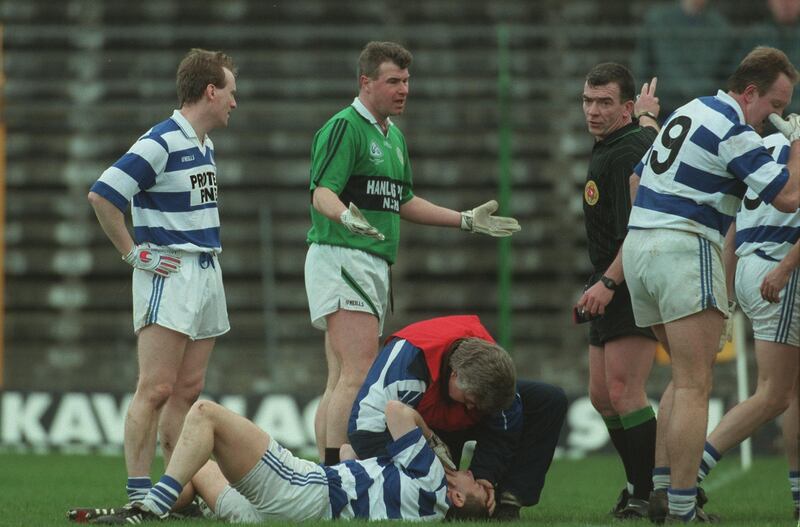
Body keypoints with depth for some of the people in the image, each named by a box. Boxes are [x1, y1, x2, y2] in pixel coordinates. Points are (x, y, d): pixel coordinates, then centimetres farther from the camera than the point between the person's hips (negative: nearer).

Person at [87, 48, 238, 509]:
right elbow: (102, 195, -19)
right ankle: (139, 493, -12)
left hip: (208, 274, 9)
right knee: (156, 389, -11)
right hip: (170, 275, -9)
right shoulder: (161, 142, -14)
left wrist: (210, 256, 16)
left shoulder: (204, 145, 15)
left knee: (188, 391, 9)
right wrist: (135, 254, -14)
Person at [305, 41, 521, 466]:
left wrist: (468, 221, 26)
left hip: (375, 265, 9)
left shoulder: (394, 136, 20)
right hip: (342, 258, -9)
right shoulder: (344, 127, -9)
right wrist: (346, 215, -40)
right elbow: (322, 192, -19)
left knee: (339, 382, 6)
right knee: (360, 374, -19)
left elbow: (402, 203, 28)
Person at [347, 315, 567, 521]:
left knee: (550, 401, -16)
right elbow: (365, 425, -40)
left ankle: (508, 502, -19)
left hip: (460, 425, 4)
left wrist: (484, 476, -27)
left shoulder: (492, 364, -26)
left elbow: (502, 433, -13)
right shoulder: (407, 360, -41)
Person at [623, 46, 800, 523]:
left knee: (686, 375, 19)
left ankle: (659, 485, 9)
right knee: (695, 386, -9)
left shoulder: (690, 111, 18)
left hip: (638, 243, 9)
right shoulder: (733, 128, -11)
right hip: (686, 247, -9)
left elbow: (639, 177, 25)